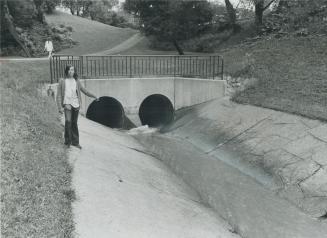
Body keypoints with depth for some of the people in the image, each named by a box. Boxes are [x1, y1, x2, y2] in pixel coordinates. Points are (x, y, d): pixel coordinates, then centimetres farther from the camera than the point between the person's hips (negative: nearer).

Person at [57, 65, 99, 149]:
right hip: (67, 103, -3)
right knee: (68, 121, -19)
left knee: (74, 123, 9)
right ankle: (67, 142, -7)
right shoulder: (62, 81, -1)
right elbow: (58, 95, -1)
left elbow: (84, 90, 18)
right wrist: (60, 107, -8)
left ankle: (75, 142, 20)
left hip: (76, 104, 3)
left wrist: (94, 96, 17)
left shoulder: (76, 81, 7)